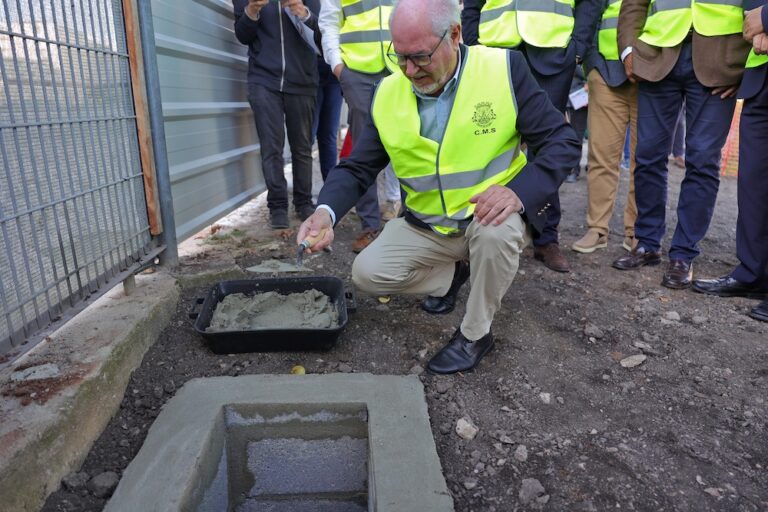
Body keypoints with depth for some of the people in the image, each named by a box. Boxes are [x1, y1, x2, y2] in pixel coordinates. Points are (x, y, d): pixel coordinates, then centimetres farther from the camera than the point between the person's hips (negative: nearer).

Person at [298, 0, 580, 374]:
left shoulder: (504, 69, -15)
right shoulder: (388, 93, -6)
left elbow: (563, 142, -14)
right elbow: (357, 168, -4)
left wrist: (520, 192, -32)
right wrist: (326, 211, -24)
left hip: (489, 216, -3)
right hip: (424, 227, 4)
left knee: (496, 230, -35)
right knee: (367, 274, -9)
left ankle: (475, 334, -9)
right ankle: (451, 274, 17)